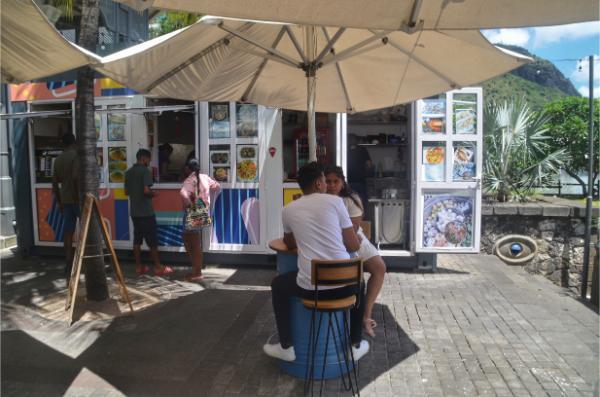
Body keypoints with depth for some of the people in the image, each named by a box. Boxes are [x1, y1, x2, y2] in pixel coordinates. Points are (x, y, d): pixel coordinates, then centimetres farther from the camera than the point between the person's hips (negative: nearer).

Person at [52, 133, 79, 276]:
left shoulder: (58, 159, 14)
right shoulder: (76, 156, -9)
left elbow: (54, 182, 16)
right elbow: (76, 177, -22)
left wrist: (59, 202, 22)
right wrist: (80, 196, -18)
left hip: (65, 200, 7)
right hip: (77, 199, -7)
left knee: (68, 232, 6)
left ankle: (68, 265, 8)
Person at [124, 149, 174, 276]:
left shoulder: (128, 172, 11)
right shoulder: (145, 171, -12)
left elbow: (126, 191, 17)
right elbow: (146, 190, -21)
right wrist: (153, 194, -2)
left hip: (134, 212, 7)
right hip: (146, 212, -7)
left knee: (137, 239, 10)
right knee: (152, 241, -1)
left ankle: (139, 267, 14)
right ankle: (158, 267, 3)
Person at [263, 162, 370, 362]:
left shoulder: (289, 209, 7)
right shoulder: (335, 201, 1)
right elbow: (354, 246, 5)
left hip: (310, 287, 0)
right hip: (343, 285, 0)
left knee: (278, 284, 31)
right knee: (358, 282, 36)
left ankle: (286, 347, 33)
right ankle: (356, 345, 40)